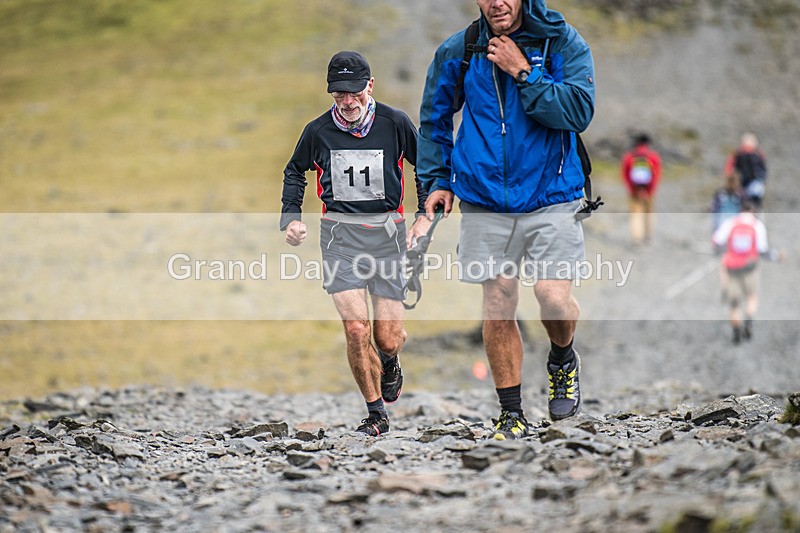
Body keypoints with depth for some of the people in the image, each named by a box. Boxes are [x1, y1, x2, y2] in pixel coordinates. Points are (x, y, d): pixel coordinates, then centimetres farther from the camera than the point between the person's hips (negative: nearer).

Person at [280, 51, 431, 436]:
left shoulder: (394, 123, -3)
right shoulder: (318, 131, 0)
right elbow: (295, 171, 21)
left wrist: (425, 215, 3)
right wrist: (291, 217, 9)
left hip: (387, 233, 0)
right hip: (340, 234, 0)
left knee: (388, 338, 1)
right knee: (356, 329, -14)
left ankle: (389, 363, 40)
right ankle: (376, 413, 4)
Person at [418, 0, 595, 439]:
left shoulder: (563, 44, -6)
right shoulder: (456, 51, 2)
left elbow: (578, 112, -18)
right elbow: (434, 118, 17)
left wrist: (523, 73, -20)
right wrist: (436, 180, 12)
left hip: (551, 200, -2)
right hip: (485, 204, 2)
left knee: (553, 297, -14)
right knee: (497, 308, 4)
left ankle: (563, 360, 21)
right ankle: (511, 414, 18)